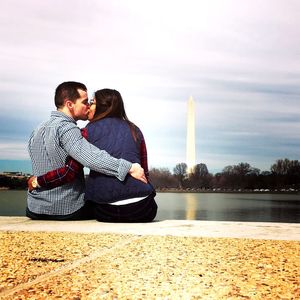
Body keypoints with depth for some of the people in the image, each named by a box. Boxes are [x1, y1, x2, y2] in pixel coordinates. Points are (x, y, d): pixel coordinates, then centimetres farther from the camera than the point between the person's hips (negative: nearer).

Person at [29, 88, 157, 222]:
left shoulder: (90, 131, 2)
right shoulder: (134, 130, 11)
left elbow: (69, 172, -4)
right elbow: (144, 172, 13)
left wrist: (38, 181, 7)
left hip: (105, 212, -1)